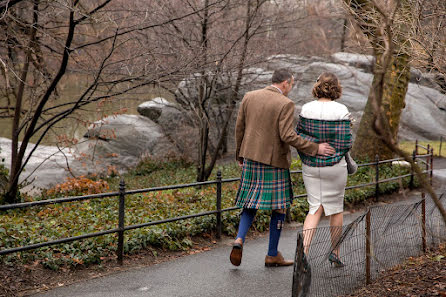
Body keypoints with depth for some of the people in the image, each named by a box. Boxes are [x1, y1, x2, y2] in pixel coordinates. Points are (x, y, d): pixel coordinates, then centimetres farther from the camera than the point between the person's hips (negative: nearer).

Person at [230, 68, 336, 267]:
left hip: (251, 158, 5)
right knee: (279, 206, 8)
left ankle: (239, 240, -8)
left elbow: (239, 128, 8)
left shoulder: (249, 97, 5)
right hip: (274, 161, -5)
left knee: (252, 203, 16)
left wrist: (240, 154, 19)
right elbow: (287, 136, -20)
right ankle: (272, 255, 13)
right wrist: (315, 149, -13)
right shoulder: (285, 104, -12)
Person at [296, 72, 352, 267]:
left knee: (315, 208, 8)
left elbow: (299, 137, 5)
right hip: (334, 165, -3)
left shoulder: (306, 109, -2)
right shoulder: (341, 111, -12)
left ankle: (304, 250, -10)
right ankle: (335, 252, 23)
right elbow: (345, 143, -13)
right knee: (336, 208, 13)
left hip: (310, 165, 3)